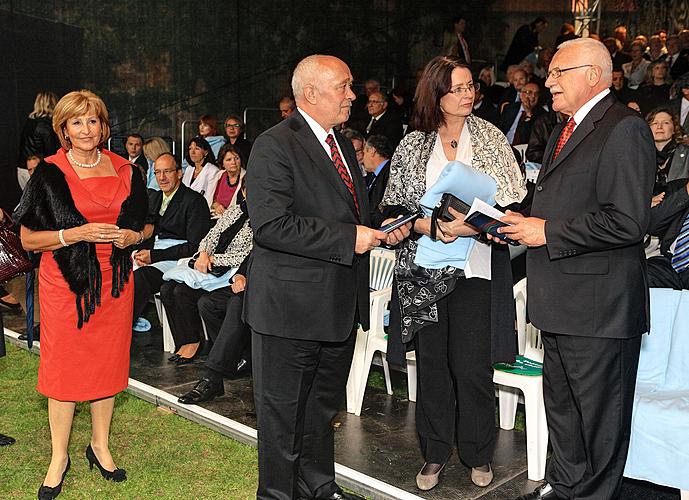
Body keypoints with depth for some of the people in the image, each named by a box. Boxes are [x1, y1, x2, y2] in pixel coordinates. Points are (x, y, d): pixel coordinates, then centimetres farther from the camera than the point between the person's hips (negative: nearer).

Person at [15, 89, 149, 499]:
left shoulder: (123, 170, 6)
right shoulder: (49, 174, -4)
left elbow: (140, 226, 16)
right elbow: (28, 239, -5)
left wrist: (129, 237, -7)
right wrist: (77, 234, -18)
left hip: (114, 280, 3)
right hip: (65, 281, -3)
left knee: (107, 362, 11)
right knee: (64, 368, 3)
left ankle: (100, 446, 28)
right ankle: (59, 457, 20)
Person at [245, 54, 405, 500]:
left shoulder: (342, 143, 14)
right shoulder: (274, 146, -15)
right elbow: (271, 224, -25)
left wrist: (380, 229, 4)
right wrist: (348, 239, -25)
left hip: (340, 304, 9)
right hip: (292, 305, -8)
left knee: (324, 404, 22)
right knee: (283, 409, 7)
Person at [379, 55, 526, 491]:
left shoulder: (489, 137, 3)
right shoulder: (412, 146, 6)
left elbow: (514, 203, -3)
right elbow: (393, 207, 4)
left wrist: (474, 225, -20)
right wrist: (426, 224, -14)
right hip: (424, 271, 2)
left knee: (471, 367, 1)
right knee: (432, 364, 10)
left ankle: (479, 454, 22)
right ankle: (435, 453, 26)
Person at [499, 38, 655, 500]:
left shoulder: (623, 129, -15)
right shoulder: (565, 131, 17)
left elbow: (627, 222, -24)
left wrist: (547, 233, -19)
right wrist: (526, 224, 5)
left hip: (598, 305, -10)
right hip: (562, 303, 10)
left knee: (598, 414, 5)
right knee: (561, 404, 22)